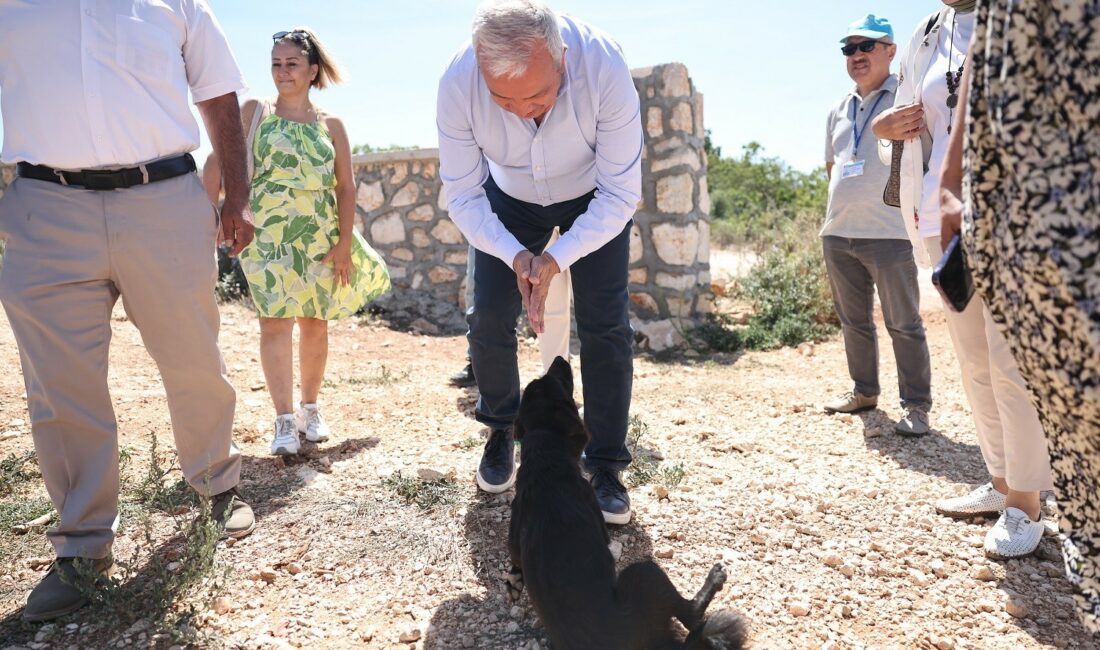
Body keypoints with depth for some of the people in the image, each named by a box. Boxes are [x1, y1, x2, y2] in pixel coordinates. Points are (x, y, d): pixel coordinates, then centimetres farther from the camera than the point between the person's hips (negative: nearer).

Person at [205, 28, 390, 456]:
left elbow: (346, 187, 4)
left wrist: (345, 243, -3)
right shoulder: (255, 112, 3)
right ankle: (284, 419, -1)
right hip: (268, 237, -2)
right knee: (275, 322, -8)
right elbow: (221, 160, -1)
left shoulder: (331, 125, 7)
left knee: (315, 323, 8)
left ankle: (310, 408, 24)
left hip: (320, 239, 2)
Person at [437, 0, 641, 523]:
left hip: (593, 199, -1)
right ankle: (501, 429, 23)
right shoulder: (458, 84, -32)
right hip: (509, 199, 2)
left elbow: (621, 196, -28)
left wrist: (556, 259, -36)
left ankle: (605, 465, 4)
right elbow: (462, 196, -19)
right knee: (489, 321, -5)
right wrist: (516, 256, -34)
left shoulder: (604, 68, -37)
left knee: (605, 324, -11)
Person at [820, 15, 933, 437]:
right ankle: (864, 391, 29)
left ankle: (916, 406, 6)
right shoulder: (839, 111, 17)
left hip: (888, 233, -6)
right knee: (853, 321, 15)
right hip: (837, 234, 7)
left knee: (903, 324, -2)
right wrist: (847, 200, 9)